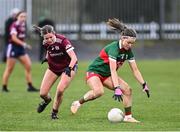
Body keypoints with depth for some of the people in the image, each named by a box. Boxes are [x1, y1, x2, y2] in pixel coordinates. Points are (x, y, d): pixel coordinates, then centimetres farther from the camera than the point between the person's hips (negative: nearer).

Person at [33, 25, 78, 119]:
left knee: (60, 90, -26)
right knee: (43, 94, -1)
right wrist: (47, 57, 5)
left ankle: (54, 112, 2)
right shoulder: (45, 43, -16)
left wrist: (69, 68, -52)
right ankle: (47, 100, 39)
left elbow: (74, 58, -39)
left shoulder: (62, 41, -32)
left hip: (68, 67, -5)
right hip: (53, 67, 5)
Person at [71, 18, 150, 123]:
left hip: (107, 75, 8)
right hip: (94, 71, -8)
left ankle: (128, 117, 0)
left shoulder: (128, 51, -4)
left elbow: (135, 70, 3)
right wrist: (117, 89, -41)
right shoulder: (114, 48, -28)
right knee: (99, 91, -36)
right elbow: (113, 70, -35)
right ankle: (78, 103, -14)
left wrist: (144, 85, -1)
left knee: (128, 90, -9)